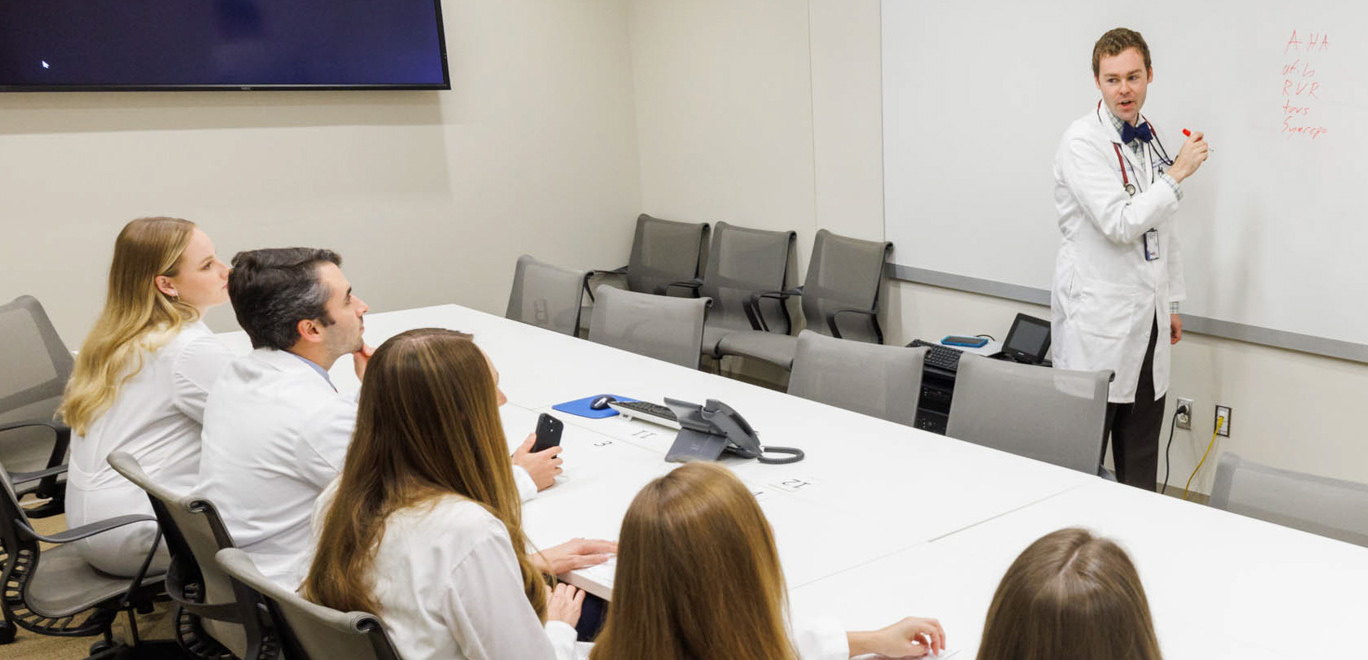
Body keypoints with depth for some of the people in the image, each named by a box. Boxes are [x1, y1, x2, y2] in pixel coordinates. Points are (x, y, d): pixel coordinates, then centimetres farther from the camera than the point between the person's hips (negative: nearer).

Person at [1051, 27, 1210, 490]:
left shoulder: (1150, 139, 13)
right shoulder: (1083, 141, -12)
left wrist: (1172, 302, 20)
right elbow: (1120, 224, -20)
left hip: (1147, 317, 7)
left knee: (1141, 455, 14)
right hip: (1098, 318, -7)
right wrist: (1178, 173, -14)